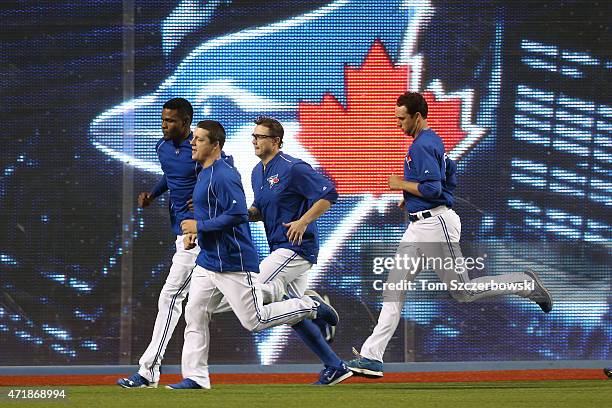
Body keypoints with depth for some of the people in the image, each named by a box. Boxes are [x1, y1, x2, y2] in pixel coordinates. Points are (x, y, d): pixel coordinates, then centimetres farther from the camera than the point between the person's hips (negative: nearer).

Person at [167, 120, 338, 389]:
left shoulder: (223, 176, -18)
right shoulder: (204, 174, 14)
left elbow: (238, 214, -26)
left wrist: (200, 226, -21)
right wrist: (194, 232, 12)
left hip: (234, 262, -10)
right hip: (207, 262, 10)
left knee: (254, 321, -4)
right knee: (194, 316, 4)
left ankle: (310, 307, 13)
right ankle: (195, 377, 6)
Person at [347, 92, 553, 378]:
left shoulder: (422, 146, -17)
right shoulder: (433, 141, 15)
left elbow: (433, 189, -25)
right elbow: (451, 177, 24)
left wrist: (402, 184, -11)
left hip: (436, 224, -11)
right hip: (418, 228, 11)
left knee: (463, 292, -2)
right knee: (394, 289, 3)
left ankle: (526, 284, 12)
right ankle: (372, 356, -1)